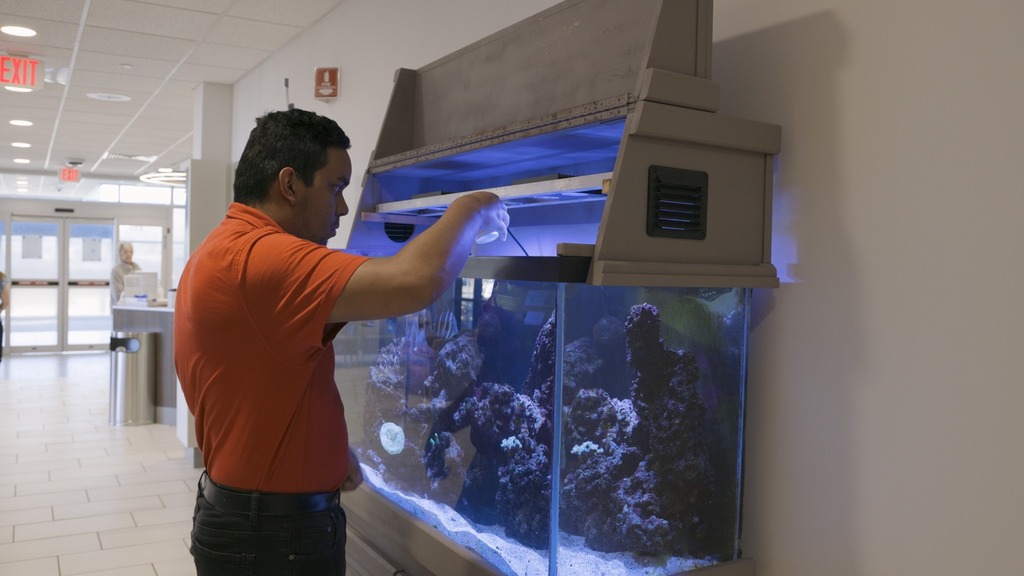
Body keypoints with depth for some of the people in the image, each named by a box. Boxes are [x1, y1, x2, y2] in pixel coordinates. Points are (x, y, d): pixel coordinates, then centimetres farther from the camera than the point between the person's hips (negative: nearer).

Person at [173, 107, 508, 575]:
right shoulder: (258, 256, -25)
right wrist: (471, 210, -18)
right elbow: (417, 281, -36)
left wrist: (326, 450, 5)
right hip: (273, 534, -10)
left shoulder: (224, 253, 10)